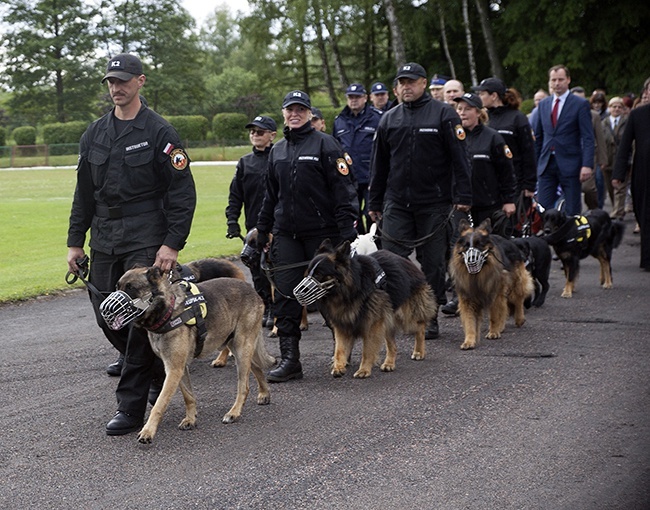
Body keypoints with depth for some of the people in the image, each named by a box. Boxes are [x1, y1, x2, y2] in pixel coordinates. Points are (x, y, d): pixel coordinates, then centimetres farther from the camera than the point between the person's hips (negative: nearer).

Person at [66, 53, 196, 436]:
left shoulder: (159, 132, -6)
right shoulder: (95, 134, 12)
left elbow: (183, 193, -9)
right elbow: (84, 192, 17)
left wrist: (172, 244, -16)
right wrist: (75, 241, 12)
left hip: (147, 241, -6)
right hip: (104, 241, 6)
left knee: (141, 319, -9)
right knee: (108, 318, 8)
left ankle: (131, 407, -2)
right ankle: (160, 371, 30)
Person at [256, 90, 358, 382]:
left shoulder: (325, 144, -4)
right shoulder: (277, 151, 15)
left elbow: (343, 188, -9)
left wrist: (347, 231, -16)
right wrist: (262, 232, 20)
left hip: (322, 232, -5)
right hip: (286, 235, 5)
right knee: (285, 296, -2)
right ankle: (289, 359, -1)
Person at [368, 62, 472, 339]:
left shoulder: (443, 114, -1)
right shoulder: (389, 119, 12)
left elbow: (459, 158, -4)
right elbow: (379, 164, 17)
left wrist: (463, 196, -11)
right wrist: (374, 202, 15)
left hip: (434, 203, -3)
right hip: (396, 203, 3)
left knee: (433, 263, 5)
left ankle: (430, 317, 15)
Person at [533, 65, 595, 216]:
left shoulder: (581, 104, -1)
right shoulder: (543, 104, 14)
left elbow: (588, 138, -6)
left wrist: (587, 165, -16)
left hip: (570, 164, -4)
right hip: (546, 164, 4)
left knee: (572, 212, 0)